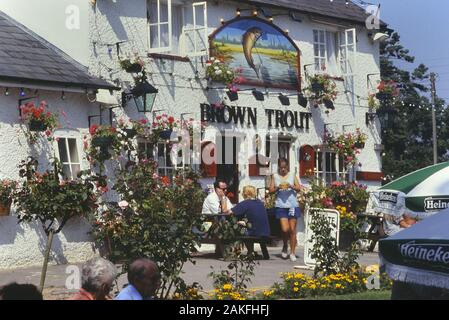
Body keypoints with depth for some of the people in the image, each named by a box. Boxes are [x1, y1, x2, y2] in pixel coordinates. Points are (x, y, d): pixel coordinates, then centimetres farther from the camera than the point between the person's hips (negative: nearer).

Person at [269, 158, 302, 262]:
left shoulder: (292, 176, 9)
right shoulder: (275, 176, 9)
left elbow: (299, 188, 2)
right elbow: (270, 190, 5)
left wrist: (291, 186, -16)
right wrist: (278, 188, -12)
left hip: (293, 205, 1)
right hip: (281, 206, 0)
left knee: (292, 230, -1)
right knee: (285, 229, -12)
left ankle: (292, 252, 6)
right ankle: (285, 247, 16)